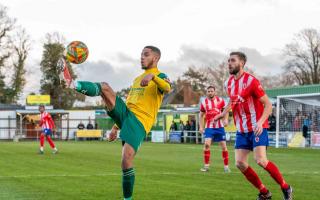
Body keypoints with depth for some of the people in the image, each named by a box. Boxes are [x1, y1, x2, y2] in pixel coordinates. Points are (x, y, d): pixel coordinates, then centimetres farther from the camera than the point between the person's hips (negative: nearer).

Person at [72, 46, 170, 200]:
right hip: (125, 114, 6)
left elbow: (167, 88, -21)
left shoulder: (161, 77, 5)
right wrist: (116, 127, 29)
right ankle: (76, 86, -44)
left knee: (126, 161, -18)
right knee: (104, 86, -16)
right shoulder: (137, 79, 29)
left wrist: (152, 75, -40)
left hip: (139, 122, -6)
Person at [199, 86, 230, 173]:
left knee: (223, 146, 1)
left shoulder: (220, 100, -1)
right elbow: (201, 115, 12)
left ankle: (226, 166, 13)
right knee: (207, 144, -16)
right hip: (209, 127, 0)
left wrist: (226, 119, -10)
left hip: (220, 126, 0)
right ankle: (206, 165, -7)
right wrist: (201, 127, 4)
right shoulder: (204, 102, 2)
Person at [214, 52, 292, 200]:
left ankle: (286, 188, -1)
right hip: (241, 130, 7)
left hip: (257, 128, -7)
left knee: (260, 160, -20)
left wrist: (260, 122, -30)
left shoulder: (251, 81, -15)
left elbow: (268, 105, -16)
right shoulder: (228, 83, 7)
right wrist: (223, 114, 16)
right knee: (240, 163, -3)